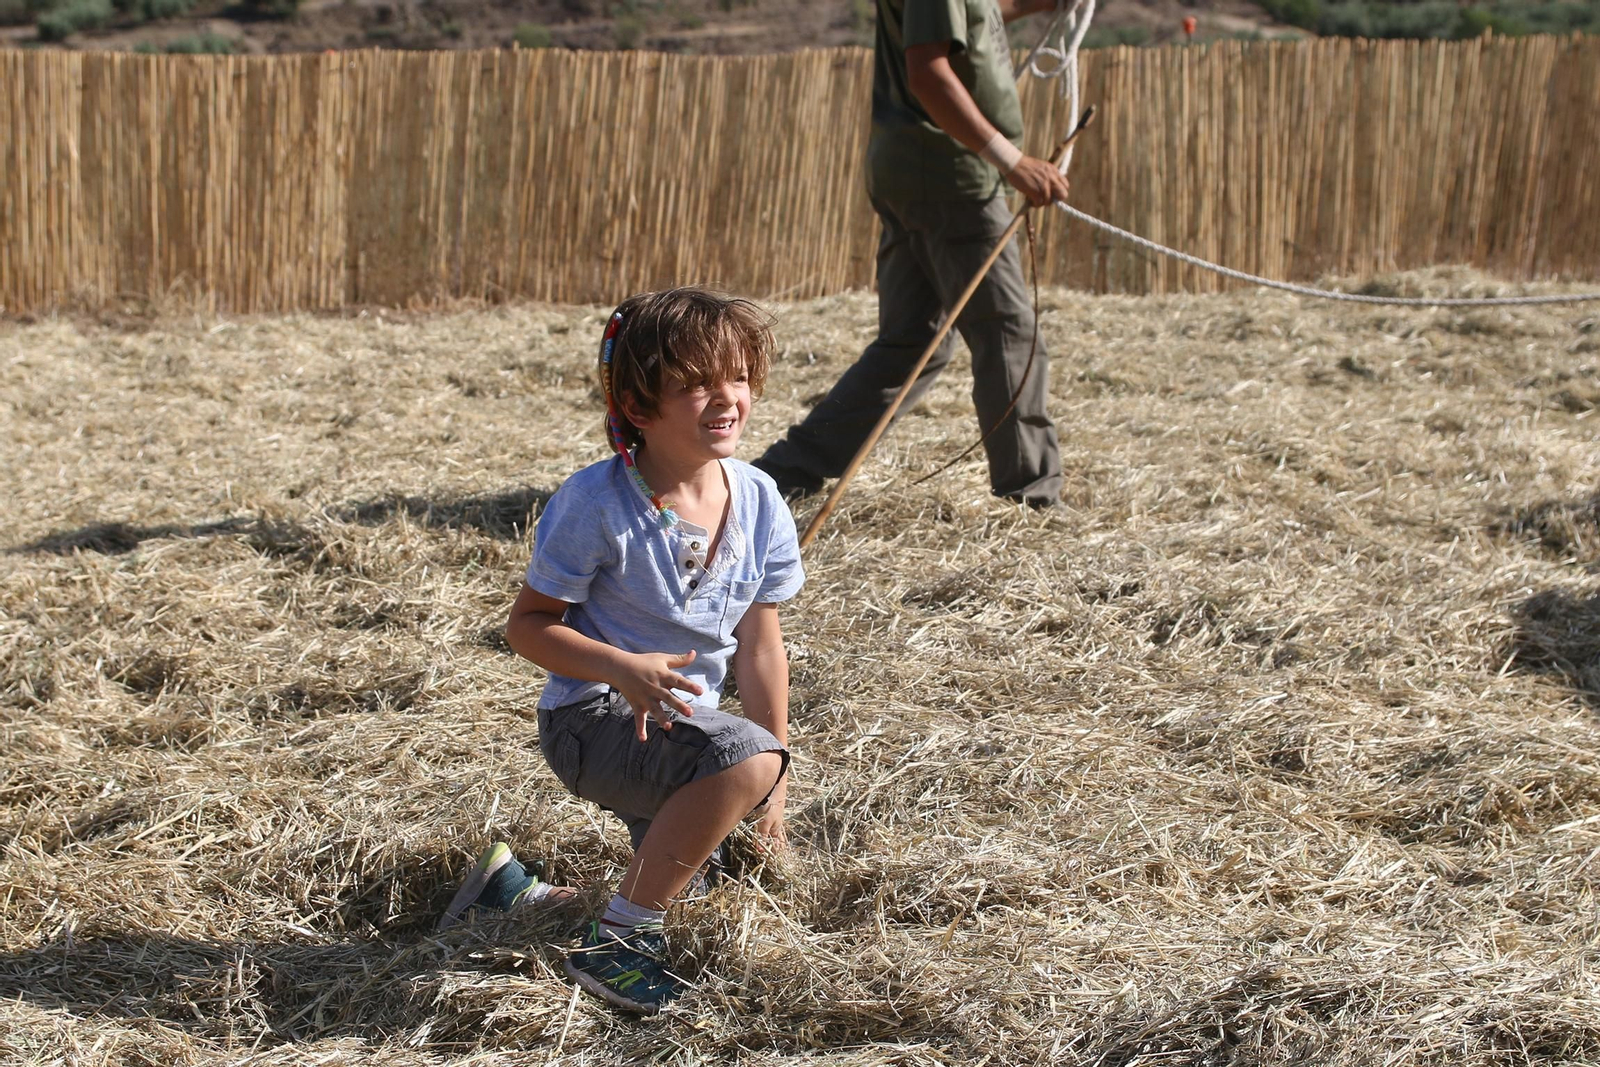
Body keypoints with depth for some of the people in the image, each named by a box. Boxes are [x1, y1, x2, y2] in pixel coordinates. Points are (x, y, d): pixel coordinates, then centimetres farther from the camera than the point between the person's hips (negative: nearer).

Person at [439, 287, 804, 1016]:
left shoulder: (759, 504, -4)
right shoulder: (596, 505, -20)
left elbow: (758, 644, 4)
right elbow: (528, 624, -13)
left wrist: (773, 781, 6)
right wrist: (621, 668, -30)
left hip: (682, 721, 7)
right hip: (591, 718, -7)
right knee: (741, 757, -35)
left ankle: (517, 893, 35)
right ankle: (615, 943, -21)